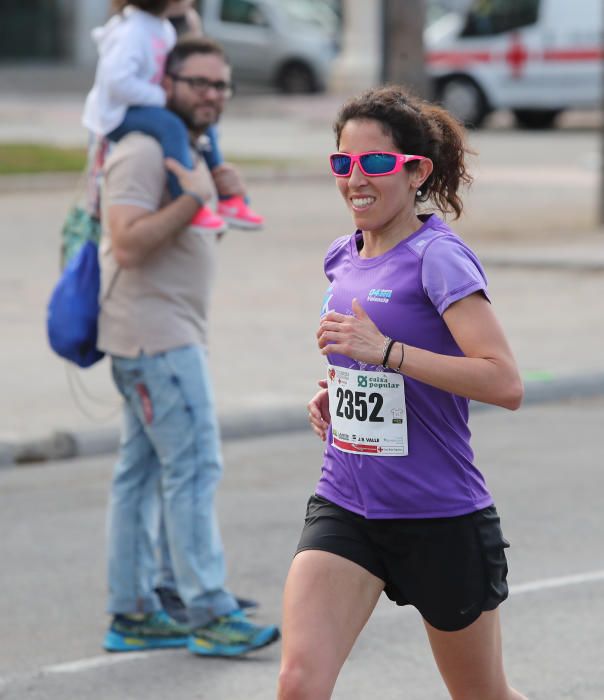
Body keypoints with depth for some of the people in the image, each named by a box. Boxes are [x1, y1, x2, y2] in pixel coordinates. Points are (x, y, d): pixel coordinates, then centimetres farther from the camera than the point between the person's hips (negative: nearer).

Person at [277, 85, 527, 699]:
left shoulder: (438, 257, -14)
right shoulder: (342, 258, 8)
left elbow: (504, 383, -25)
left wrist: (384, 351, -28)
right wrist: (335, 391, 8)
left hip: (443, 519, -5)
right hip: (343, 510, 5)